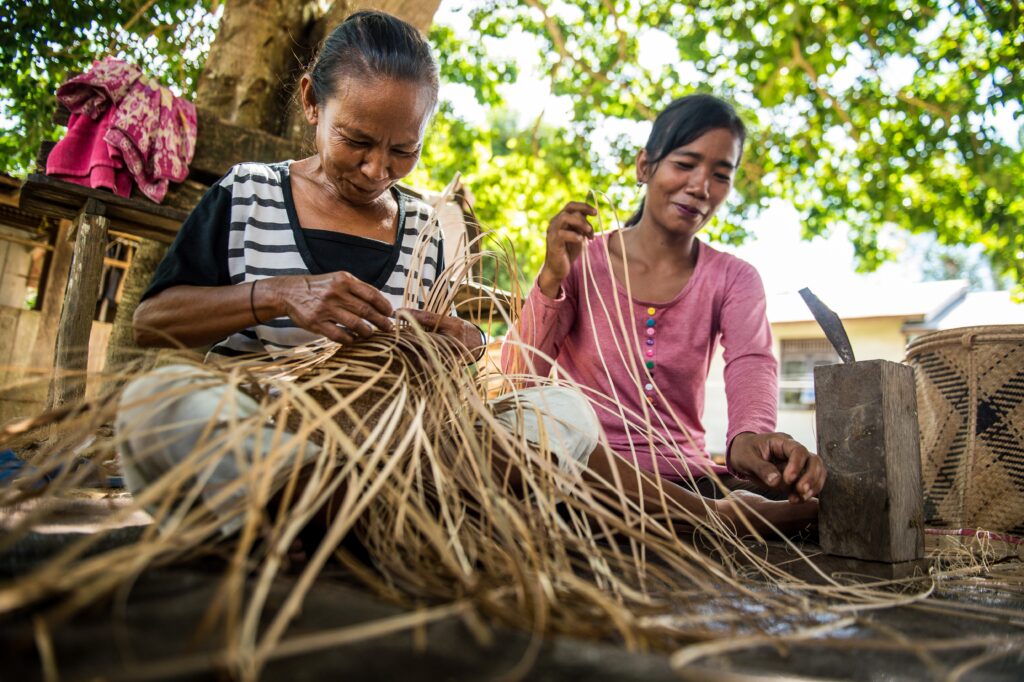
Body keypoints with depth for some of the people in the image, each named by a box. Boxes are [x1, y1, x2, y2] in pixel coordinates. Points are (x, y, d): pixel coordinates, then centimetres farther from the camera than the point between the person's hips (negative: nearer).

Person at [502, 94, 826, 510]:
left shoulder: (734, 280, 7)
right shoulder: (581, 262, 1)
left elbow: (751, 364, -14)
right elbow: (517, 379, -4)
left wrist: (749, 436, -36)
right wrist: (551, 279, -18)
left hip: (684, 475, 2)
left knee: (808, 500, -24)